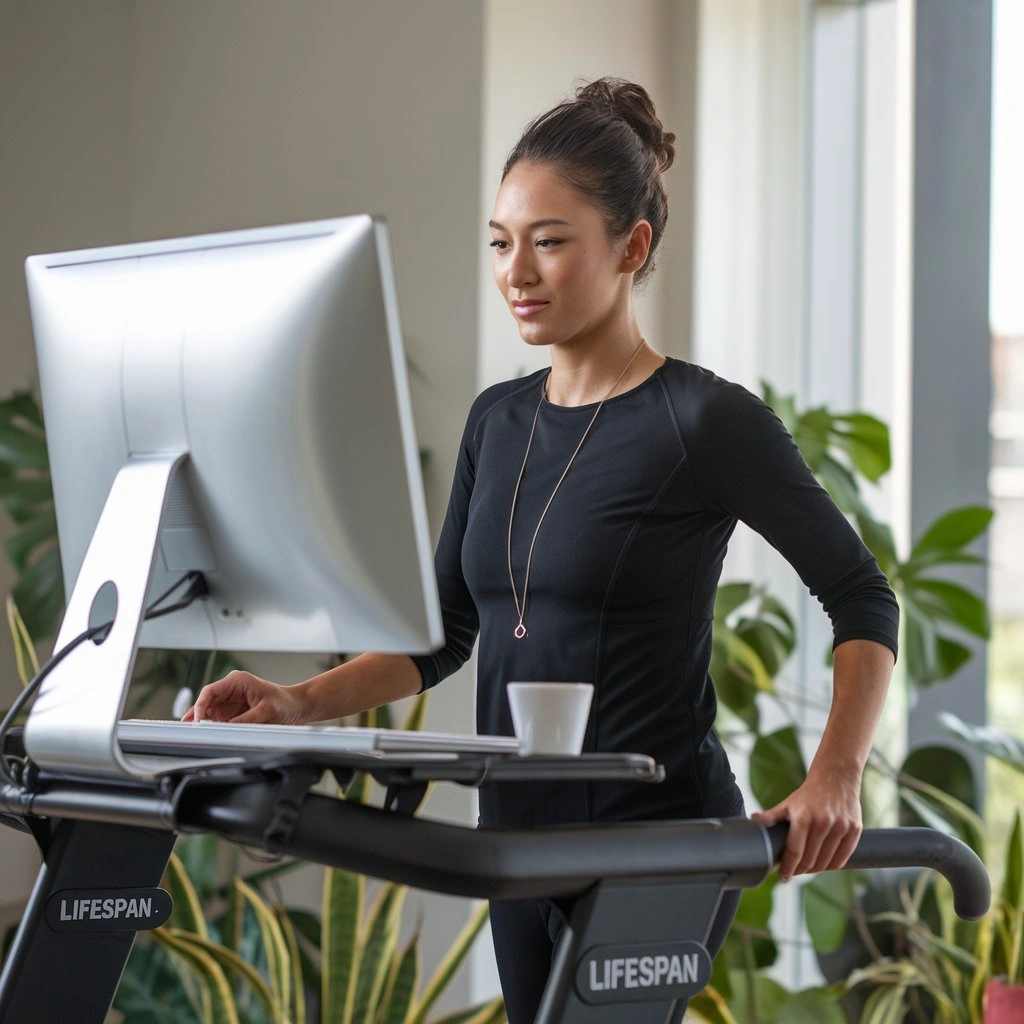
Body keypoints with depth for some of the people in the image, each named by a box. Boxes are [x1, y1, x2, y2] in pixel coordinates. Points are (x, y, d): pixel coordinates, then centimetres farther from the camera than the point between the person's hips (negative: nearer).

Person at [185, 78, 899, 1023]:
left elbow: (864, 604, -5)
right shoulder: (499, 421, 11)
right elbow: (443, 633, 14)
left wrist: (834, 777, -19)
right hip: (521, 831, 7)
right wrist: (298, 705, -1)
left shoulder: (704, 422, -10)